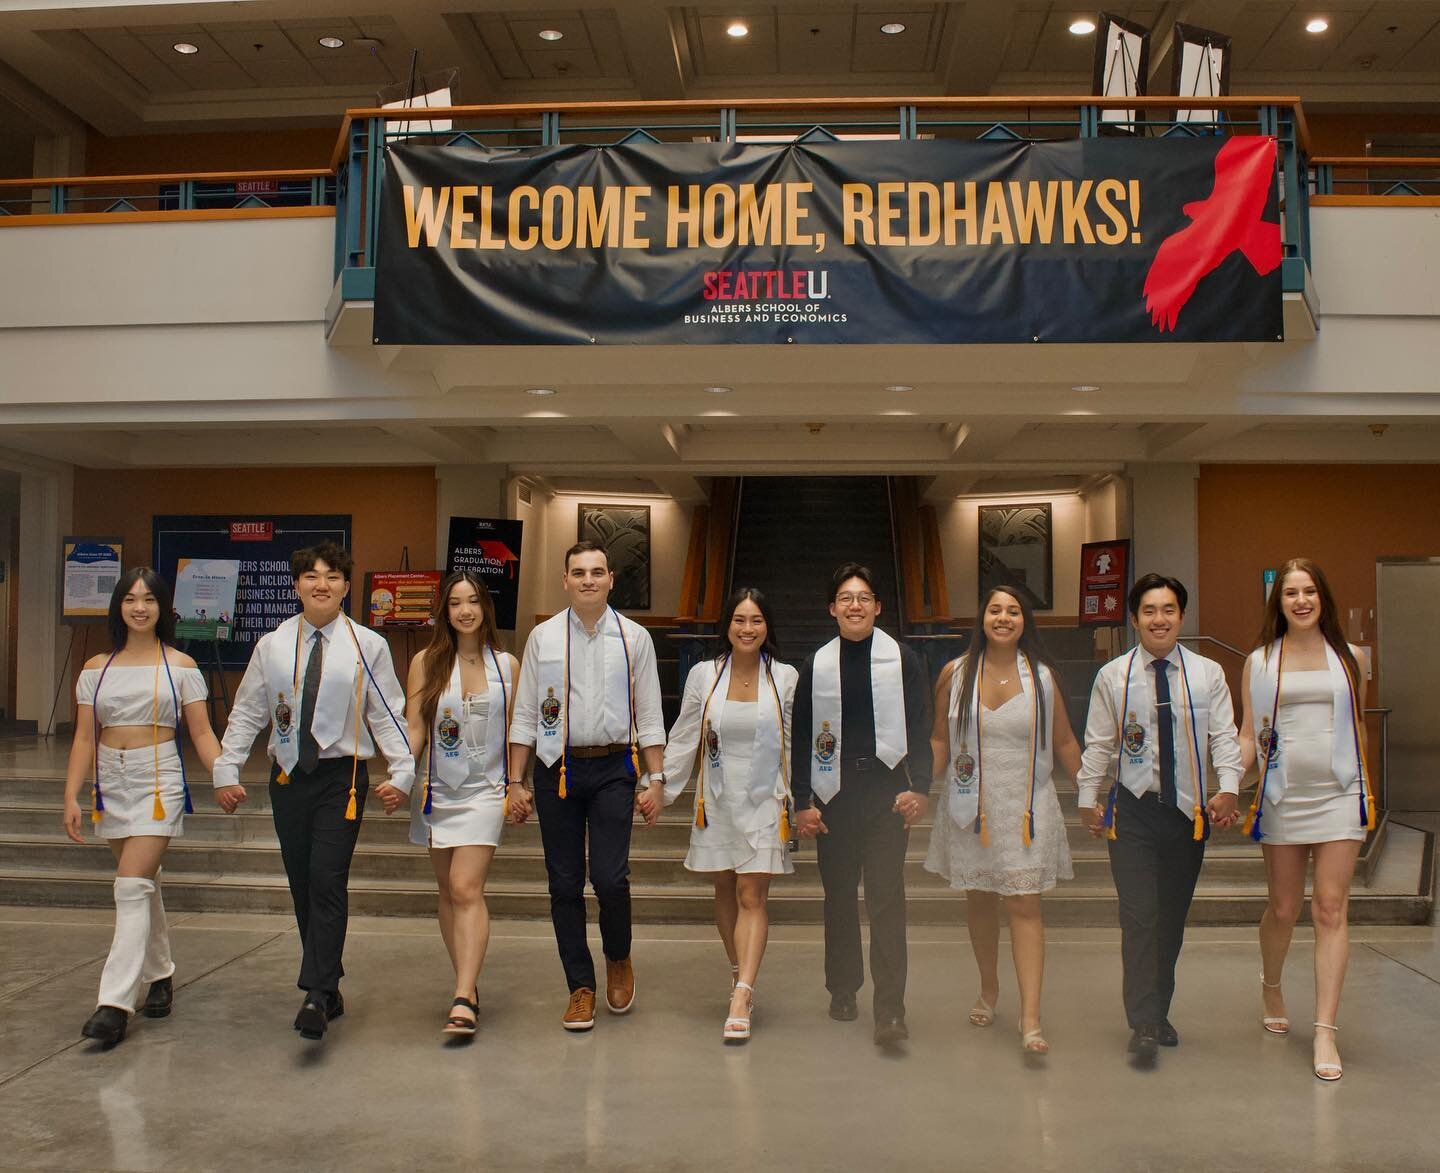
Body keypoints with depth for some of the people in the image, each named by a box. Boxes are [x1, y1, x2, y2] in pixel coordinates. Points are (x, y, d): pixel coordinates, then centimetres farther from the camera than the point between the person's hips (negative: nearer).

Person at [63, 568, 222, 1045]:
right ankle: (160, 975, 30)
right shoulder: (96, 668, 8)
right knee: (144, 885, 13)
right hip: (112, 782, 4)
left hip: (159, 780, -4)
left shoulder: (180, 666, 0)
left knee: (132, 886, -13)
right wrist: (71, 797, -2)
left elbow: (202, 732, -1)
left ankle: (116, 1003, -12)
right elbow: (85, 738, 6)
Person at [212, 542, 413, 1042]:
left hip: (343, 776, -3)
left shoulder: (368, 646, -2)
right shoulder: (271, 646, 5)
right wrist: (227, 771, 4)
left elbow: (387, 714, -1)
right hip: (288, 776, 4)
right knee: (302, 886, 9)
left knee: (327, 882, -13)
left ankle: (317, 997, -11)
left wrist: (401, 772, -9)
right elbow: (247, 712, 9)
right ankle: (329, 989, 23)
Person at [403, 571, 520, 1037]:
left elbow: (514, 732, 9)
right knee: (449, 892, 10)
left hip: (484, 791, -2)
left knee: (466, 890, -14)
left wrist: (519, 785, 7)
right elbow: (414, 727, 1)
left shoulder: (506, 665, 4)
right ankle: (469, 986, 23)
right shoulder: (426, 662, 3)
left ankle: (463, 1001, -17)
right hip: (437, 790, 2)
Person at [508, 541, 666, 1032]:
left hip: (613, 769, -1)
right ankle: (581, 987, 20)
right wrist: (515, 783, 1)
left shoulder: (634, 638, 4)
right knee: (565, 885, 6)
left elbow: (649, 714, 5)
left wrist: (656, 779, -1)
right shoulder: (543, 637, 5)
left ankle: (618, 959, 21)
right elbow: (525, 714, 6)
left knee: (610, 878, -10)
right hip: (557, 769, 1)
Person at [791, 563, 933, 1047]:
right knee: (839, 895, 11)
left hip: (887, 793, -2)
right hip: (833, 794, 2)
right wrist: (802, 802, 3)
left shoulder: (903, 661, 2)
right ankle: (843, 990, 27)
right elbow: (801, 737, 8)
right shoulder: (816, 666, 7)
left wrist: (919, 788, -8)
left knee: (886, 899, -7)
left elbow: (920, 730, 2)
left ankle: (890, 1010, -5)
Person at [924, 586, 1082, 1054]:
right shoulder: (955, 674, 2)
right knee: (979, 900, 12)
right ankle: (989, 990, 33)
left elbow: (1064, 742, 10)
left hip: (1027, 808, -1)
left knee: (1024, 906, -7)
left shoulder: (1042, 676, 2)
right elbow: (940, 740, 8)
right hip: (971, 808, 1)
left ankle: (1030, 1018, -7)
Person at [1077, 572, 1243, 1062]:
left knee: (1173, 916, 10)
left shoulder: (1207, 674, 5)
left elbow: (1224, 737, 1)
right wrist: (1088, 798, 1)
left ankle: (1158, 1013, 25)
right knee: (1139, 916, -9)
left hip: (1188, 808, 2)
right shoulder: (1113, 676, 2)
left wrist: (1228, 788, -13)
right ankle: (1143, 1025, -4)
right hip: (1132, 809, -2)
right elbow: (1098, 743, 5)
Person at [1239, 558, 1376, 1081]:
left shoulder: (1347, 658, 7)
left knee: (1331, 909, -6)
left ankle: (1325, 1030, -3)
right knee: (1283, 909, 10)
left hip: (1339, 796, 0)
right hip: (1282, 798, 0)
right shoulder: (1260, 662, 5)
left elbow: (1358, 725, 15)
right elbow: (1248, 734, 4)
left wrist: (1365, 789, 17)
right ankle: (1271, 987, 38)